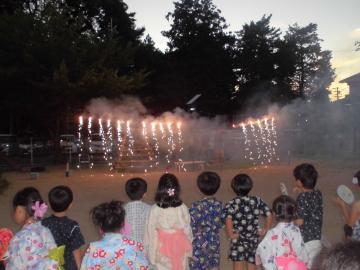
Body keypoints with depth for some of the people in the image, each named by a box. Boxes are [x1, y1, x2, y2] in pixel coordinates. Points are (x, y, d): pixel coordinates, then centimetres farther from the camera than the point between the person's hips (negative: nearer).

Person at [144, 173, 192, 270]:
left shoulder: (155, 209, -18)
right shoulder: (182, 208, -15)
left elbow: (151, 232, -10)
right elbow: (187, 230, -5)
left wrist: (151, 253, 3)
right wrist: (188, 248, 10)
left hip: (162, 247, -1)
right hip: (179, 247, 1)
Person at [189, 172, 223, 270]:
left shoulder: (196, 206, -19)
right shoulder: (219, 205, -7)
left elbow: (192, 226, -16)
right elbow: (220, 224, 1)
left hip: (199, 244, -4)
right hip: (214, 243, 4)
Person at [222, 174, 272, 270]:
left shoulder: (232, 203, -12)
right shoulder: (257, 201, -2)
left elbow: (228, 219, -28)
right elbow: (269, 215, -3)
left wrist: (231, 234, -16)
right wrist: (265, 230, 7)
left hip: (238, 241, -3)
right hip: (253, 241, 3)